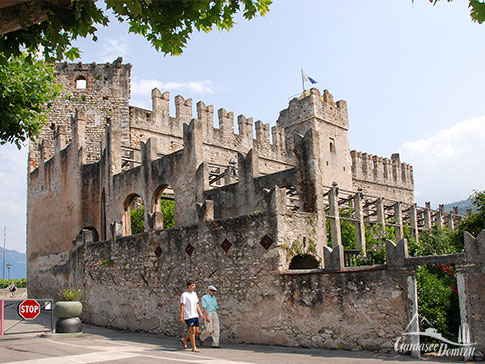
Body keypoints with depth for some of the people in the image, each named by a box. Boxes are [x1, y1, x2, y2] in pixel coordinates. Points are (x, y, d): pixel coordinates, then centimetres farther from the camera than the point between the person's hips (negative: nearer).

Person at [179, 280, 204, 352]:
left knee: (197, 331, 8)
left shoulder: (194, 294, 15)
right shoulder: (184, 295, -7)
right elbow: (182, 306, -10)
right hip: (188, 316, -8)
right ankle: (194, 347, 0)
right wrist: (181, 316, -15)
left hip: (195, 316, 8)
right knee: (192, 331, -8)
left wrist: (200, 313, 10)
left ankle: (184, 339, 26)